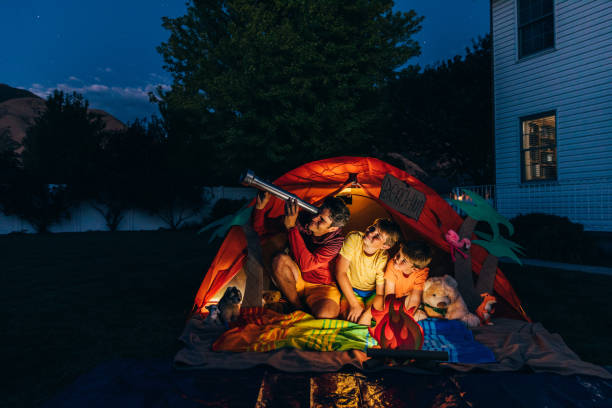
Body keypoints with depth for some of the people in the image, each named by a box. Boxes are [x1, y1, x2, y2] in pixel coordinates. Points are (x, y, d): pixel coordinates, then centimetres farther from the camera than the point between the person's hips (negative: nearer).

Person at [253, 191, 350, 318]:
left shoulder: (336, 241, -22)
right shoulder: (302, 222, -14)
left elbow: (306, 264, -37)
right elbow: (260, 228, -4)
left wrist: (291, 227, -37)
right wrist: (260, 206, -24)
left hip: (321, 286, -4)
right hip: (296, 279, 4)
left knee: (325, 315, -37)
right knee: (280, 260, -29)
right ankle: (297, 307, -10)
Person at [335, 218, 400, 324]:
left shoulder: (383, 259, -24)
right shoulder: (354, 239, -23)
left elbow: (381, 294, -16)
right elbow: (340, 272, -21)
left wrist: (366, 315, -30)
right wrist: (354, 304, -21)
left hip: (372, 294, 0)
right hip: (350, 290, 0)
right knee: (350, 317, -24)